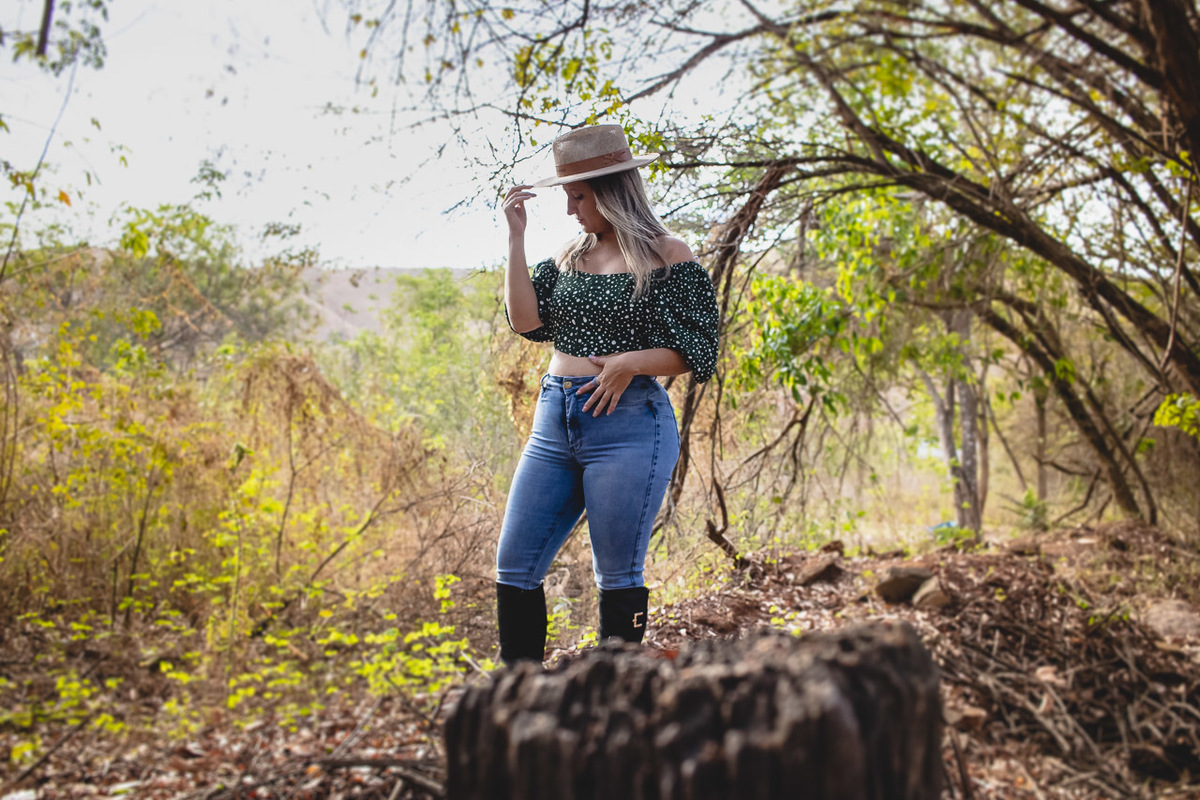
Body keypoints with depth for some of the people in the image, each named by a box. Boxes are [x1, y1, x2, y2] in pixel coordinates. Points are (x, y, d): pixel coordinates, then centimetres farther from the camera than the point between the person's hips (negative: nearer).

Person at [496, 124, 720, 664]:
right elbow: (527, 321, 4)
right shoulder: (570, 255, 15)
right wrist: (516, 237, 2)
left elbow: (697, 352, -5)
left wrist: (632, 363, -20)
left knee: (617, 577, 2)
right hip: (554, 421, 6)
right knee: (514, 569, 6)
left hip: (628, 425, -6)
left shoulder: (666, 257, -2)